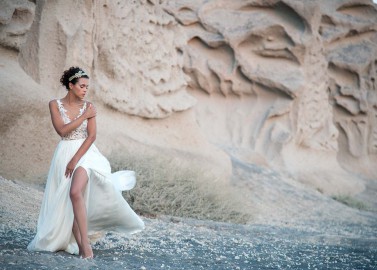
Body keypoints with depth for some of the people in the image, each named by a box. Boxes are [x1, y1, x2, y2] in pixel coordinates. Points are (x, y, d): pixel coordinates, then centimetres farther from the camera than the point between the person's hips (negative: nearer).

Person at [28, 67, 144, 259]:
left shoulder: (88, 106, 1)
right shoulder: (55, 104, 2)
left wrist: (75, 159, -14)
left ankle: (85, 243, -26)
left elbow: (92, 136, -6)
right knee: (66, 202, 0)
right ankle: (79, 246, 6)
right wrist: (84, 116, -9)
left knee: (75, 193, -25)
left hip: (85, 153, -2)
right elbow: (62, 130, -10)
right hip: (64, 154, 3)